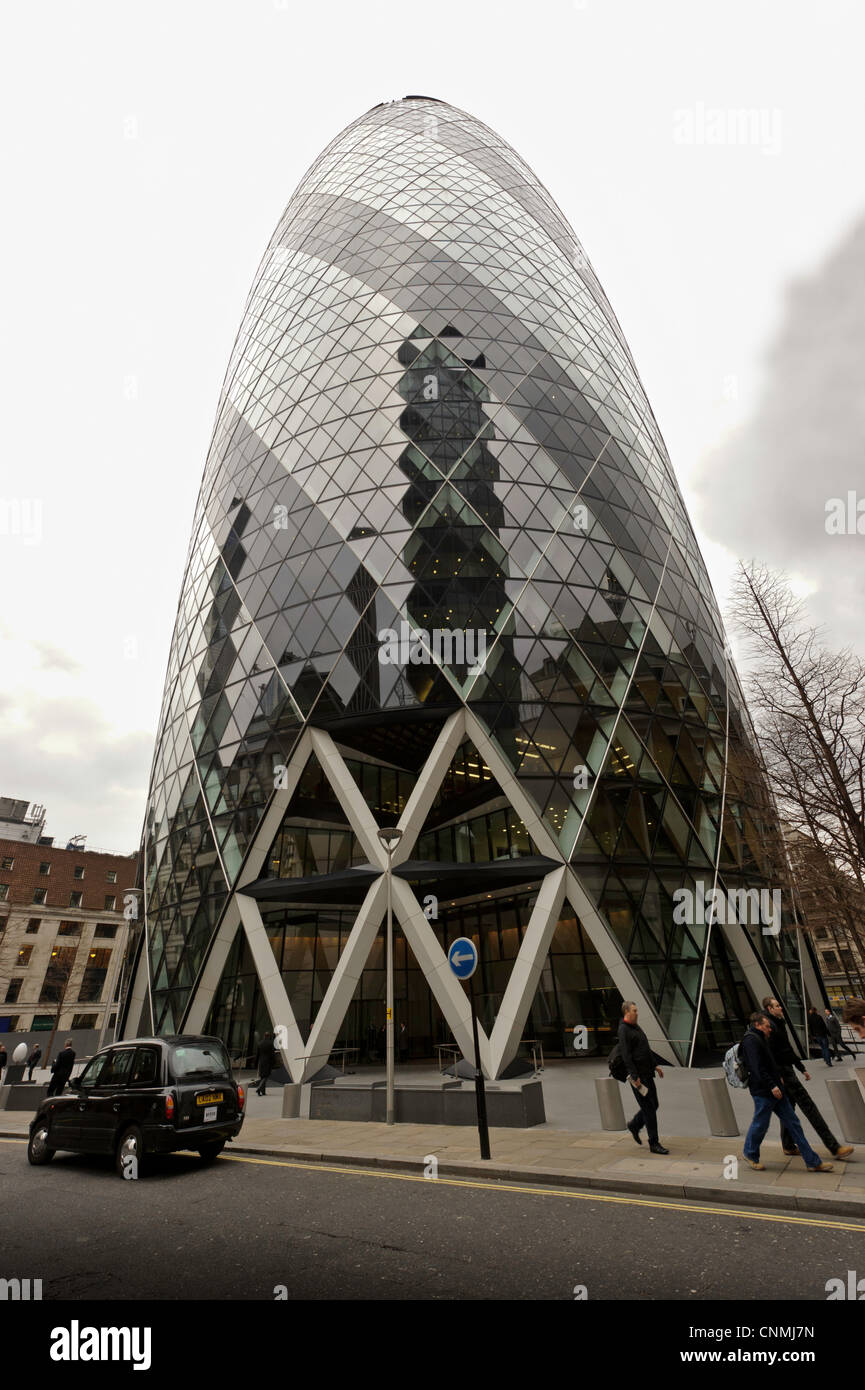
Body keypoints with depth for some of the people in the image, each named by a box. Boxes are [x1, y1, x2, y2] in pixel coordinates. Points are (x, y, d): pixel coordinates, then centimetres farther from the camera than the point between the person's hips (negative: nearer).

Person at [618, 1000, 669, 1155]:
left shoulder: (636, 1027, 15)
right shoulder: (623, 1030, -16)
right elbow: (626, 1055, -21)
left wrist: (655, 1065, 18)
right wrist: (635, 1077, -23)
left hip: (647, 1073, 9)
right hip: (638, 1075, -9)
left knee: (653, 1105, 14)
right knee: (649, 1108, -4)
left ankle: (634, 1125, 32)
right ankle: (654, 1144, 7)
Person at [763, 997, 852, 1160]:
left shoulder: (779, 1023, 17)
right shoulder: (770, 1026, -17)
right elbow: (770, 1054, -23)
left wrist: (802, 1069, 24)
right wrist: (777, 1076, -27)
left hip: (787, 1070, 10)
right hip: (784, 1073, -10)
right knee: (808, 1105, -7)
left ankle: (788, 1147, 22)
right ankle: (834, 1148, -3)